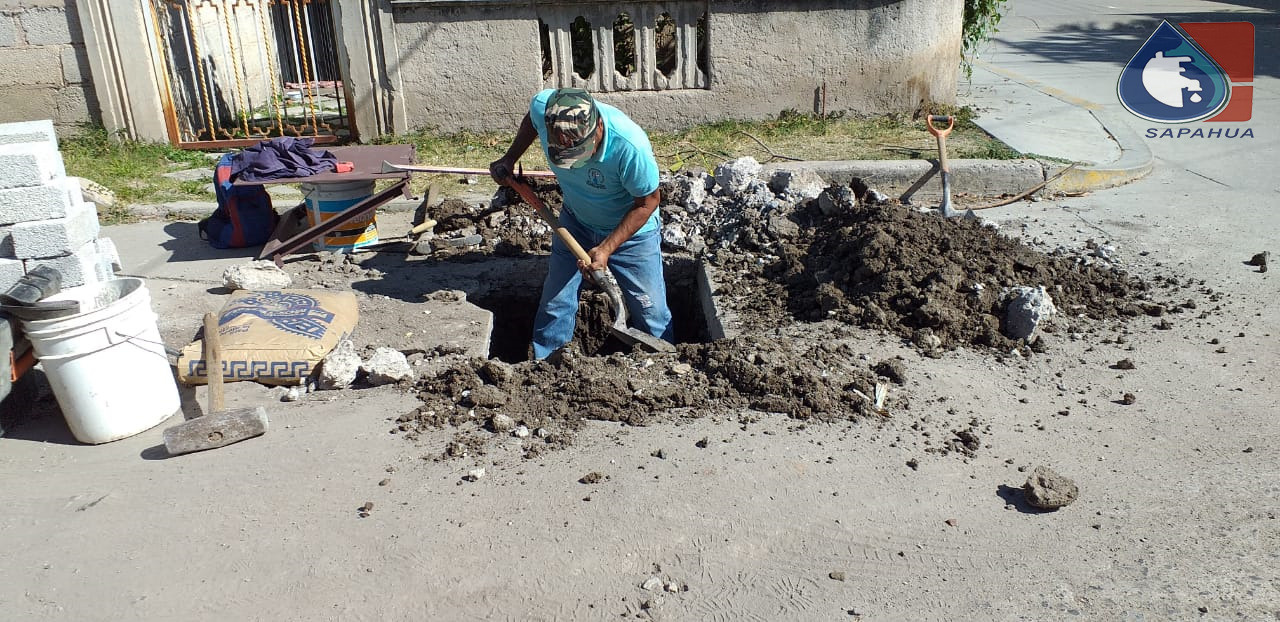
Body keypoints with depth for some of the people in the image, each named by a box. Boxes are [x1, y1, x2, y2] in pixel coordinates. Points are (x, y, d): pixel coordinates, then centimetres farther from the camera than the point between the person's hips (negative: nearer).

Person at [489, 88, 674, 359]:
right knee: (554, 304, 9)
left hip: (632, 230, -3)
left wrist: (606, 248, -26)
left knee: (652, 314, 3)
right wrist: (510, 158, -1)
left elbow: (648, 202, -22)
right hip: (575, 222, 4)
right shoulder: (543, 107, -27)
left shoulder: (631, 146, -40)